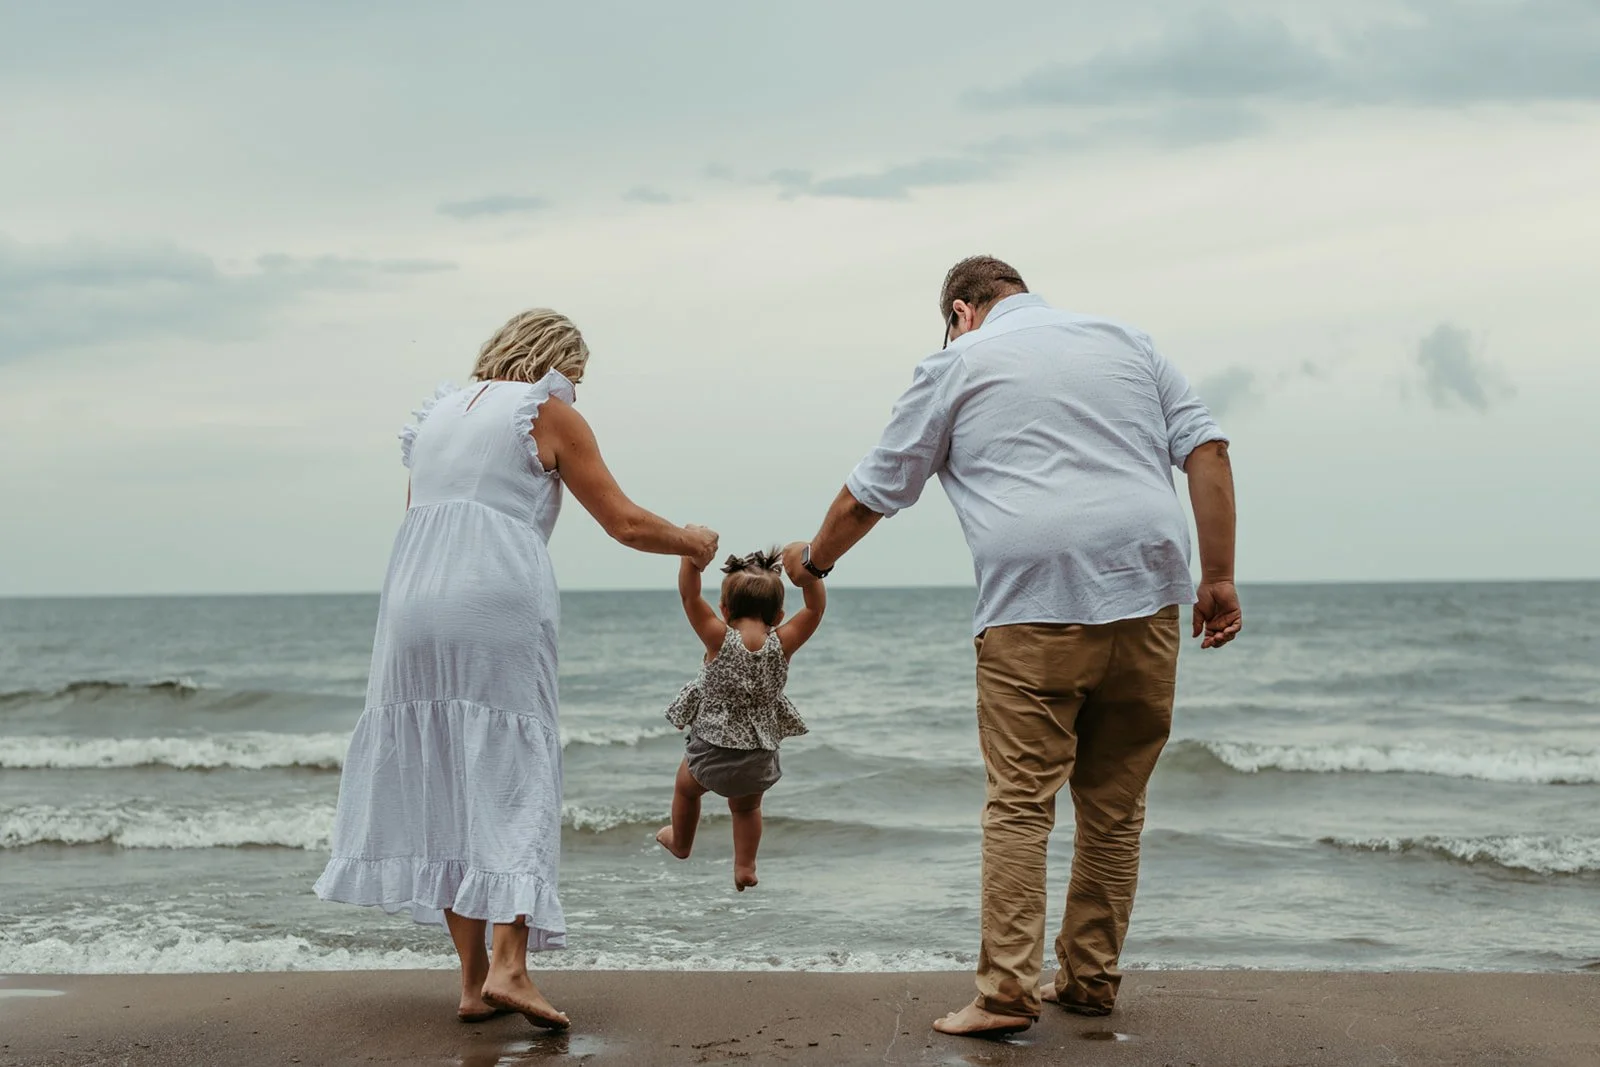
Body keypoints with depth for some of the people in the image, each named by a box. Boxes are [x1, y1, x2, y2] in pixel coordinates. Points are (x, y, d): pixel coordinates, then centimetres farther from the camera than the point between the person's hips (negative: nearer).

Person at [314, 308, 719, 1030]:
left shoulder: (437, 411, 23)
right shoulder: (550, 413, 6)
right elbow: (625, 522, 4)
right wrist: (691, 543, 20)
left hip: (413, 598, 6)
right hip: (499, 602, -5)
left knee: (444, 781, 6)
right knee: (514, 778, -4)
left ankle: (474, 977, 6)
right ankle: (506, 965, -17)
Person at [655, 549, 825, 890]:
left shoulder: (720, 639, -19)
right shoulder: (783, 644, -13)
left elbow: (689, 596, -18)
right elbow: (816, 607, -5)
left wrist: (690, 556, -18)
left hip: (711, 748, -2)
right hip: (759, 757, 2)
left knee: (686, 786, 31)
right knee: (747, 806, 31)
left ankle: (680, 843, 50)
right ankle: (745, 867, 32)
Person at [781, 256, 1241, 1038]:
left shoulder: (957, 366, 12)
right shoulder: (1125, 342, 21)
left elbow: (869, 497, 15)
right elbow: (1207, 451, 10)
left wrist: (813, 559, 33)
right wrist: (1217, 579, 9)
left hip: (1035, 601, -4)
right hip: (1145, 593, 4)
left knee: (1020, 804, -3)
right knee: (1114, 804, 11)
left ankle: (1006, 990, -9)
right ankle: (1090, 980, 18)